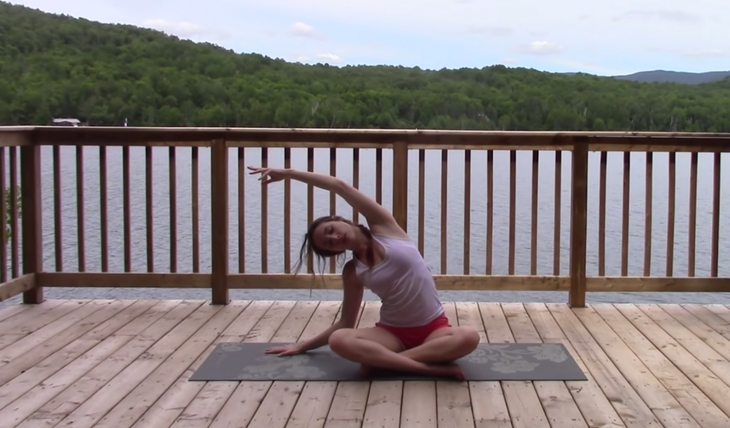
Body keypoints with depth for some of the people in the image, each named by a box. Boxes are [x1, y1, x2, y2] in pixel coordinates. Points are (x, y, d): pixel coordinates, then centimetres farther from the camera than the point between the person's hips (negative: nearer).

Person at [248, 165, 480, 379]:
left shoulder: (384, 227, -2)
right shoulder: (352, 272, 3)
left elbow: (341, 187, -7)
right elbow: (346, 323, 12)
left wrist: (288, 173, -5)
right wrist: (302, 346, 12)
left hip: (433, 329, -1)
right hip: (393, 332, 1)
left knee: (469, 337, -35)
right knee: (338, 341, -29)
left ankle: (380, 359, -26)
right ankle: (433, 367, -33)